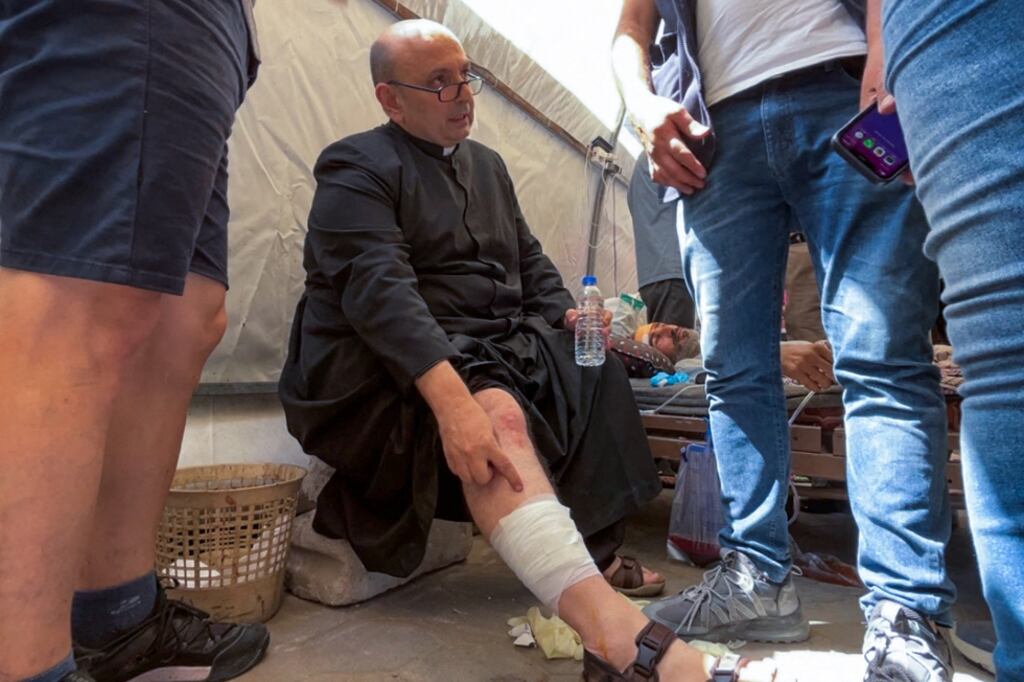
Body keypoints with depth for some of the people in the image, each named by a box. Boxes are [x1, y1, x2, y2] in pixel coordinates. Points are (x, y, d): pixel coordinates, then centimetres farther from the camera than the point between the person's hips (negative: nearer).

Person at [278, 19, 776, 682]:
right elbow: (378, 290, -22)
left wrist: (570, 315, -2)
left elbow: (530, 260, 21)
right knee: (500, 416, -34)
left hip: (493, 346, 9)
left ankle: (597, 553, -1)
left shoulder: (487, 164, 20)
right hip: (390, 368, -8)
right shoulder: (357, 166, -5)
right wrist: (454, 398, -36)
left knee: (597, 367, -2)